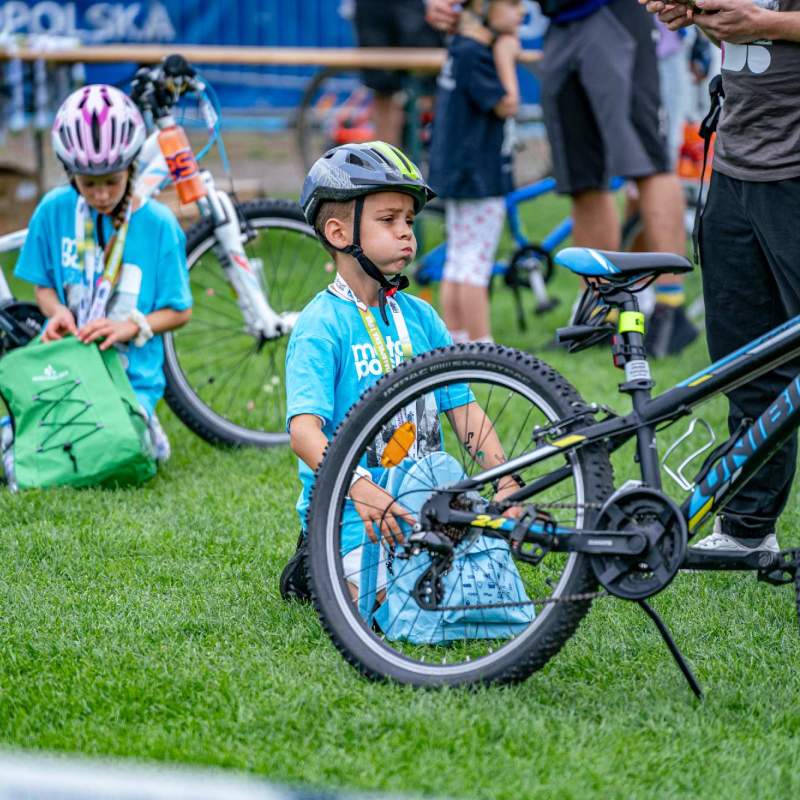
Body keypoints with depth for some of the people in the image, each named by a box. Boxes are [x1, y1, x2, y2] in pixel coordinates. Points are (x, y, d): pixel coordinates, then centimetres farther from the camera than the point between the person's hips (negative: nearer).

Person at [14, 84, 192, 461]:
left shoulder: (157, 224, -7)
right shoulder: (54, 210, -1)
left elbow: (179, 312, -1)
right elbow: (43, 285, 11)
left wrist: (131, 326, -19)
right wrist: (57, 312, -11)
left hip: (131, 376, -2)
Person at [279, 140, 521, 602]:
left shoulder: (420, 317, 10)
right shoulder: (322, 326, -10)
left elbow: (464, 409, 7)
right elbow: (304, 429, -22)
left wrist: (506, 481, -9)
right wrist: (358, 486, -39)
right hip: (351, 511, -6)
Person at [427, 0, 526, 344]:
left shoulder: (463, 48, 12)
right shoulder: (473, 54, -18)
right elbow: (506, 105, -20)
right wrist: (506, 57, -14)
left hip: (459, 173, 10)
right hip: (478, 175, -10)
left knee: (458, 263, 13)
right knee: (476, 266, -6)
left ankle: (455, 342, 19)